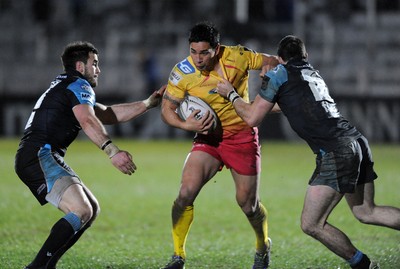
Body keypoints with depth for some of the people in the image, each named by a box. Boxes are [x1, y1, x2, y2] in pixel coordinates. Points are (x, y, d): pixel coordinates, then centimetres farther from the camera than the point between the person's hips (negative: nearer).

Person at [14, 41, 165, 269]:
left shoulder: (64, 86, 28)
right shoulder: (79, 85, -3)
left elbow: (108, 114, 31)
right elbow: (87, 121, -24)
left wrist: (149, 103, 30)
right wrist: (112, 151, -35)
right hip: (39, 157, -11)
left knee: (92, 209, 13)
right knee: (82, 211, -24)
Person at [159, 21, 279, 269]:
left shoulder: (237, 57, -16)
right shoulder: (183, 72, -14)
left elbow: (272, 62, -1)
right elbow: (167, 108, -9)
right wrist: (186, 125, -25)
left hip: (243, 135, -1)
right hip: (208, 137, 1)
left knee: (248, 202, 4)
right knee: (186, 193, -17)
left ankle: (263, 247, 35)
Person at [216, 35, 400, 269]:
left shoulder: (278, 74, 5)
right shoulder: (314, 74, 26)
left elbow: (252, 118, 5)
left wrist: (231, 94, 21)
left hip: (335, 152, -8)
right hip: (357, 142, 8)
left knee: (311, 225, -2)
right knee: (366, 212, 18)